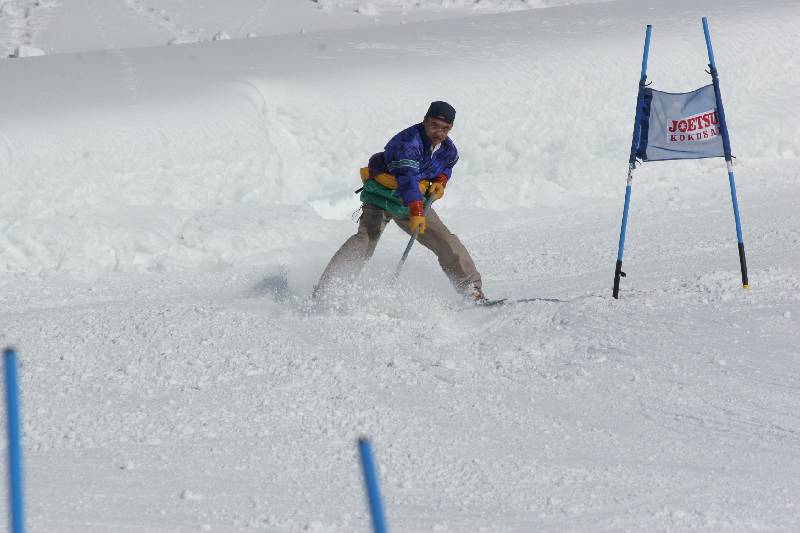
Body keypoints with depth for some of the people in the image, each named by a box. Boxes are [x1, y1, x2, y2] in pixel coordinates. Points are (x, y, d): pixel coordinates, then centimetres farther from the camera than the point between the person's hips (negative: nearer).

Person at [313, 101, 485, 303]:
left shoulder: (448, 150, -3)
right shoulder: (408, 142, -28)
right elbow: (408, 178, -40)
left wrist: (441, 181, -1)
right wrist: (416, 213, -51)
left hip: (415, 201, 7)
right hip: (381, 197, -7)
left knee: (447, 243, -2)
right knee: (367, 238, -26)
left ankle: (471, 289, 10)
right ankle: (323, 292, -32)